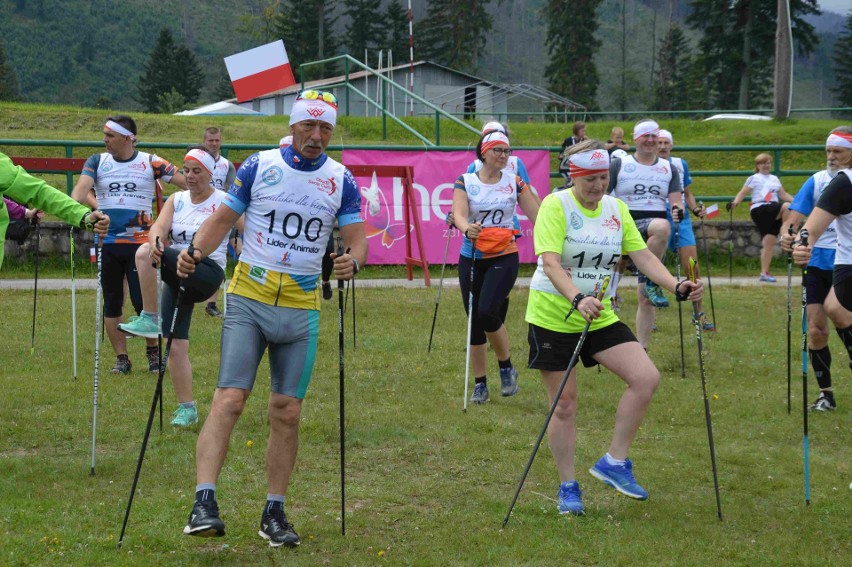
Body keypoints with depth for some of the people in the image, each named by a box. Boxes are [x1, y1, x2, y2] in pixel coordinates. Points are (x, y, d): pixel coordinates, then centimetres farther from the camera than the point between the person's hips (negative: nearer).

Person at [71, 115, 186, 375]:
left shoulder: (150, 163, -2)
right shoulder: (97, 162, 3)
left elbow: (188, 183, -3)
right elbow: (81, 189, -13)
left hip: (140, 243, -3)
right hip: (107, 244, 3)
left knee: (143, 301, -5)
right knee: (112, 303, 6)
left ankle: (153, 352, 15)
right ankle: (121, 358, 16)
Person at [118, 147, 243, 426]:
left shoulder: (224, 202, 0)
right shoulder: (177, 200, 12)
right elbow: (159, 227, -5)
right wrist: (156, 240, -28)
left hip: (208, 272, -5)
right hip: (177, 276, 5)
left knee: (143, 253, -27)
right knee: (176, 346, -2)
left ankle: (149, 319, -21)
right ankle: (187, 408, 8)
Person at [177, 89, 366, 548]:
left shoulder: (342, 181, 4)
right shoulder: (258, 167, -1)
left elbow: (356, 238, 5)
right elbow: (222, 219, 4)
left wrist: (352, 260, -18)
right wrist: (195, 253, -14)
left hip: (303, 308, 2)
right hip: (248, 301, -2)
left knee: (287, 412, 5)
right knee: (229, 399, -14)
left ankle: (274, 514, 14)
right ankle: (204, 502, -20)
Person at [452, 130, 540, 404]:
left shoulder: (514, 182, 3)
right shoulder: (465, 182, 1)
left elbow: (537, 216, 3)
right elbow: (459, 213, -15)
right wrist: (467, 228, -37)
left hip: (504, 257, -2)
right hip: (472, 259, 2)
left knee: (487, 312, -21)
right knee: (474, 319, 4)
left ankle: (506, 366, 2)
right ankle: (480, 383, 16)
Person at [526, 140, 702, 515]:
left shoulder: (617, 209, 6)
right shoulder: (556, 206, -13)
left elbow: (643, 256, 2)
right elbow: (550, 262, -25)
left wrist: (677, 287, -15)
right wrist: (578, 299, -42)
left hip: (600, 317, 5)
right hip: (553, 318, -5)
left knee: (647, 378, -10)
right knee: (564, 404, 1)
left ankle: (614, 463, 2)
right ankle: (567, 488, 17)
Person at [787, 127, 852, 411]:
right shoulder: (817, 181, 4)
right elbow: (792, 219, -1)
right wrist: (786, 235, -22)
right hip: (818, 262, 3)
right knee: (816, 330, 0)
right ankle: (826, 395, 12)